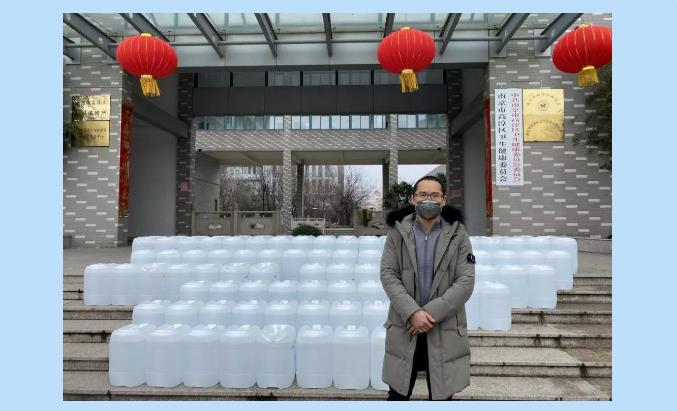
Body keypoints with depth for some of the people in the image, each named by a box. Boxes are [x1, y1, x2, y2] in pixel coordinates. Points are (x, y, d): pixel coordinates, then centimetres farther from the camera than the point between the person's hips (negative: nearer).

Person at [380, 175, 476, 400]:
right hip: (404, 326, 0)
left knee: (441, 395, 12)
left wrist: (431, 313, -15)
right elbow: (388, 274, -5)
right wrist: (412, 312, -17)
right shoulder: (397, 231, 1)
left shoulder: (457, 234, -1)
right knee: (397, 394, 12)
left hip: (445, 329, 0)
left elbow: (466, 281, -7)